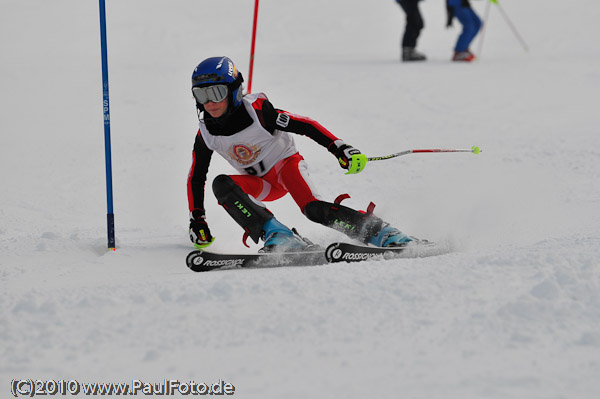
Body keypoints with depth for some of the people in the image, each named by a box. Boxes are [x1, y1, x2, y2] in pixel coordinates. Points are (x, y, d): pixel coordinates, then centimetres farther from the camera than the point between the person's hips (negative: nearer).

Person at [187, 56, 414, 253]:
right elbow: (196, 177, 3)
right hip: (262, 185, 5)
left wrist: (339, 148, -28)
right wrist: (196, 219, 1)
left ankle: (383, 233, -27)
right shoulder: (206, 134, -10)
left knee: (313, 209, -31)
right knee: (221, 185, -25)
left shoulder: (257, 111, -24)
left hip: (286, 164, -5)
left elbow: (304, 125, -21)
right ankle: (277, 236, -33)